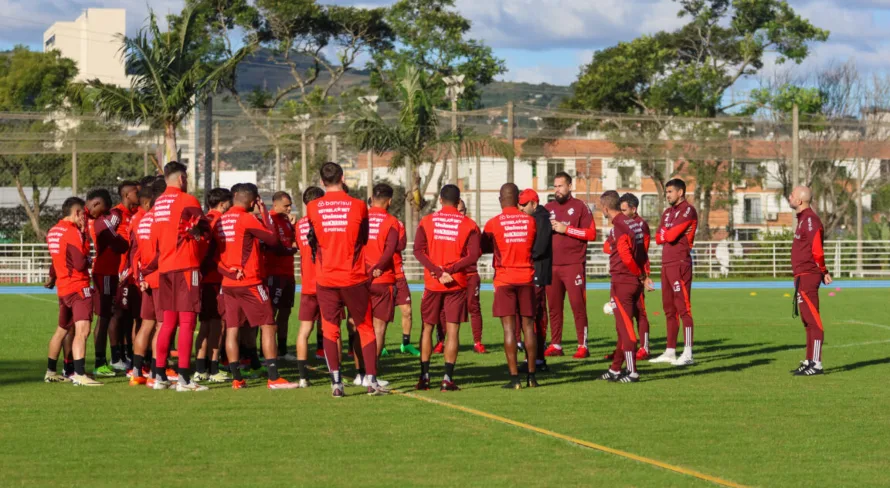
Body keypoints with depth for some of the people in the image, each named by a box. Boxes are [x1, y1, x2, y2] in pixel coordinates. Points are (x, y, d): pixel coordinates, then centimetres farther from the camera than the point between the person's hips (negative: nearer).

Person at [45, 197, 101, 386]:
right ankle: (79, 375, -28)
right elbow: (81, 264, -19)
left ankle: (50, 371, 31)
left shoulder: (52, 232, 11)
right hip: (79, 287, -9)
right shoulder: (73, 232, -15)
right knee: (82, 330, -17)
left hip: (62, 288, 9)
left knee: (62, 330, 21)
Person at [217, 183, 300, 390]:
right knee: (268, 327, -2)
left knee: (232, 329, 6)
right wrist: (265, 213, 1)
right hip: (249, 283, -7)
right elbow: (272, 239, -6)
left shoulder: (221, 220, 8)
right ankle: (274, 378, -8)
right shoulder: (246, 219, -12)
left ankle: (236, 379, 5)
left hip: (228, 283, 7)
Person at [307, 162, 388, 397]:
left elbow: (312, 240, 10)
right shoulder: (358, 206, -4)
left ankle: (336, 383, -1)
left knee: (330, 330, 7)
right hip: (354, 278, -1)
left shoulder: (312, 208, -3)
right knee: (365, 328, 9)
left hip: (325, 279, 1)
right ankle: (372, 381, 5)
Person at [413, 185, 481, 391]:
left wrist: (437, 271, -13)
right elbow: (473, 256, -10)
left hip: (432, 283, 1)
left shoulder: (427, 221, 3)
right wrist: (450, 271, -12)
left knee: (427, 328, 12)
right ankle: (447, 378, -4)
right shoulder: (469, 224, 0)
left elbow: (418, 250, -8)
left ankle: (424, 377, 10)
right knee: (452, 330, 1)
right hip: (457, 284, -1)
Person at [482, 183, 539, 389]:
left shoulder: (493, 223, -5)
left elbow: (484, 247, 9)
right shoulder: (530, 221, 3)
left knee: (509, 327, -4)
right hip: (526, 278, 3)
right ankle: (531, 376, 8)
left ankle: (514, 377, -9)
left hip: (504, 279, -3)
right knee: (528, 326, 7)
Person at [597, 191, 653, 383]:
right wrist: (644, 275, 7)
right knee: (623, 326, 16)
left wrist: (641, 276, -9)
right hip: (635, 283, 9)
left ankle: (632, 372, -3)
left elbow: (626, 258, -23)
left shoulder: (618, 228, -17)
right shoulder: (634, 224, 10)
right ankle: (616, 369, 24)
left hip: (622, 283, -9)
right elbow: (642, 254, 13)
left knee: (625, 327, -4)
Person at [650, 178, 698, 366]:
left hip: (680, 264, -9)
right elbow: (658, 238, 12)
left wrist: (665, 232, 4)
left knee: (683, 308, -11)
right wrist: (671, 233, -5)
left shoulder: (687, 211, -8)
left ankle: (688, 354, -13)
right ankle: (670, 352, 16)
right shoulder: (667, 213, 20)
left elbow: (671, 236, -16)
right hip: (666, 264, 9)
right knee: (669, 310, 11)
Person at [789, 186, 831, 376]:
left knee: (813, 320, -9)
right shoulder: (803, 219, 16)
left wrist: (823, 271, -8)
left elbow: (817, 249, -19)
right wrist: (822, 272, 11)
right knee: (808, 320, 15)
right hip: (802, 276, 11)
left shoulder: (810, 220, -15)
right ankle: (809, 362, 22)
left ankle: (816, 364, -10)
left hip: (807, 276, -11)